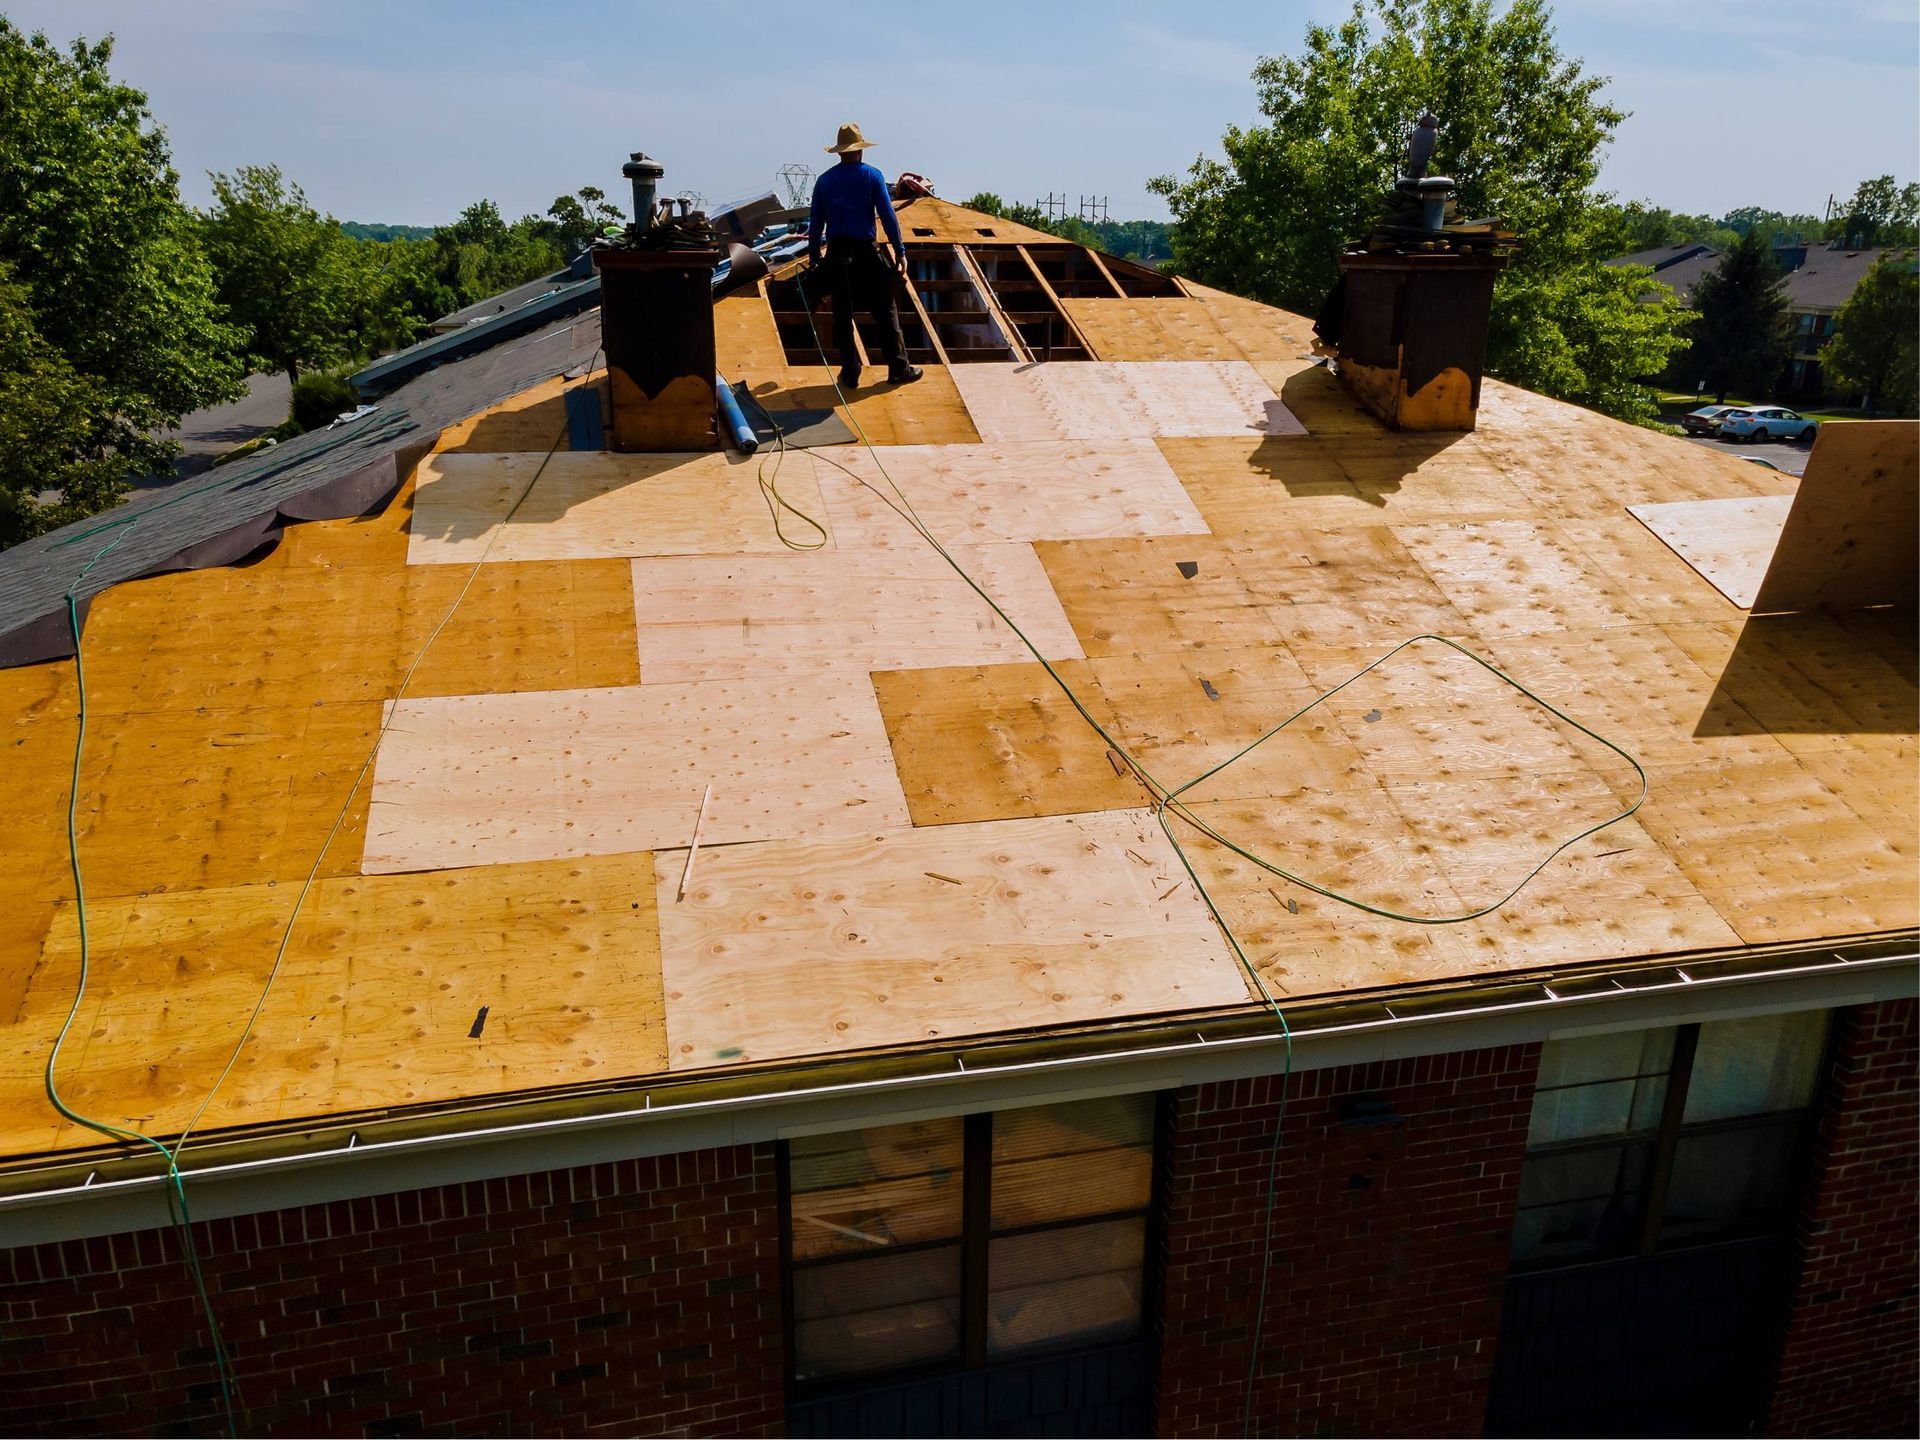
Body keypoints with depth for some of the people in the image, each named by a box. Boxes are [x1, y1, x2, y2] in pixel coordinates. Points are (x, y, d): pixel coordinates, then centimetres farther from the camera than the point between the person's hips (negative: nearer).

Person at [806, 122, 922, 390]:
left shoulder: (824, 180, 8)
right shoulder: (872, 176, -1)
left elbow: (815, 221, 10)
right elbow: (888, 216, -6)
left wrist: (813, 256, 16)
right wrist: (900, 252, -2)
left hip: (836, 254, 3)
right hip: (865, 252, -3)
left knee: (842, 315, 8)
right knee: (885, 310, 5)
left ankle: (850, 373, 8)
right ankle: (898, 368, 7)